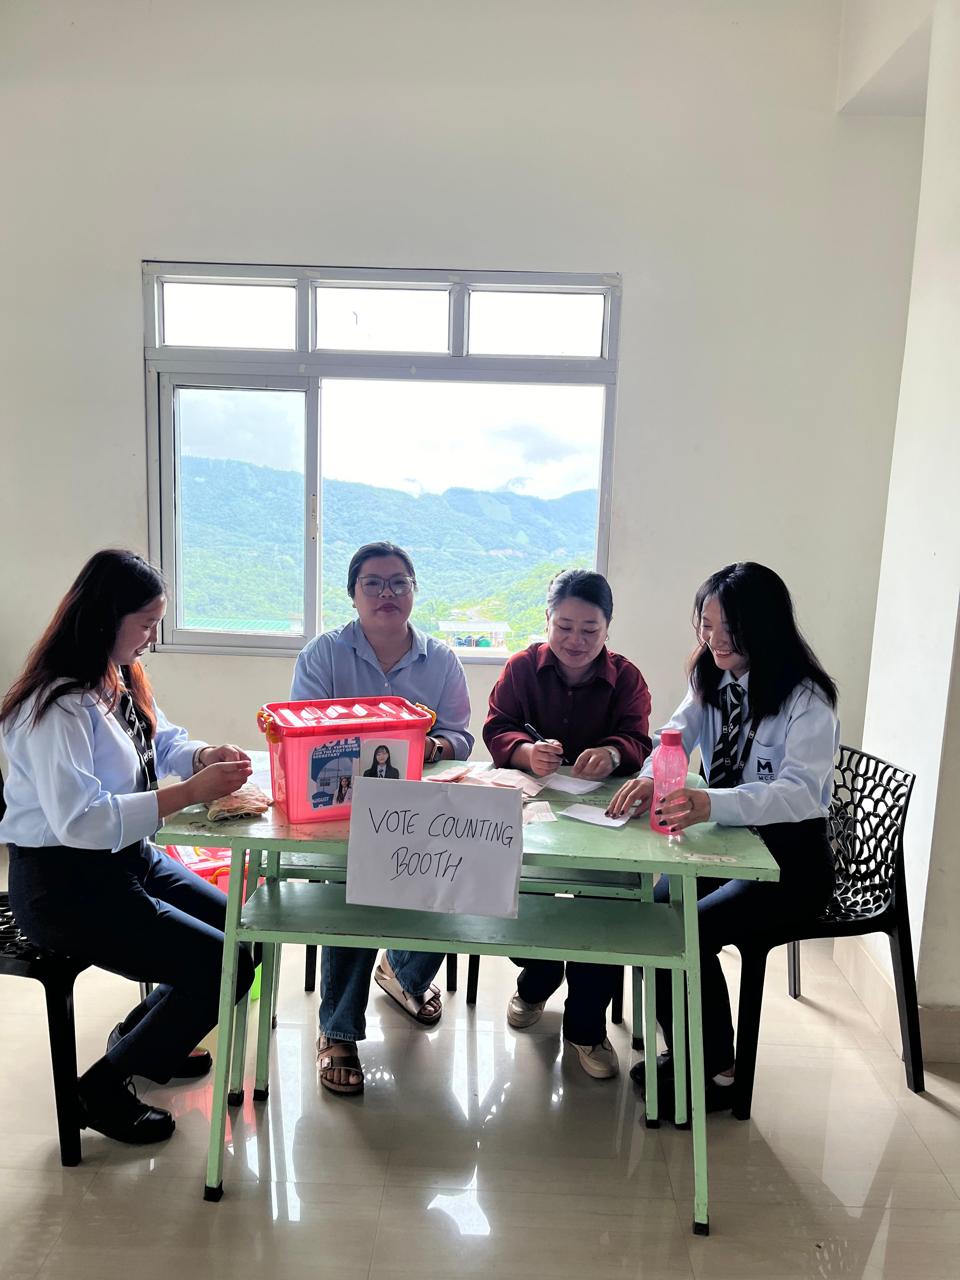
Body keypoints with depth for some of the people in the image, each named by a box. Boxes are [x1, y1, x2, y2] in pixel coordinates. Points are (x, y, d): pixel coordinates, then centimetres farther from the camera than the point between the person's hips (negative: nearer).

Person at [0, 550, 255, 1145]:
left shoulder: (121, 680, 5)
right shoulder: (59, 706, -25)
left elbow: (164, 742, 17)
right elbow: (80, 820, -34)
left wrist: (207, 756, -5)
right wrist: (189, 793, -34)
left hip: (129, 859, 9)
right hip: (68, 884, -9)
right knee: (223, 965, -13)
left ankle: (144, 1037, 31)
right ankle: (104, 1089, 10)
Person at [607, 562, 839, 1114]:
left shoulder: (806, 698, -19)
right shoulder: (712, 679, 4)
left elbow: (802, 791, -34)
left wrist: (711, 804, -52)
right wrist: (652, 779, -27)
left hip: (791, 859, -6)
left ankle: (717, 1073, 1)